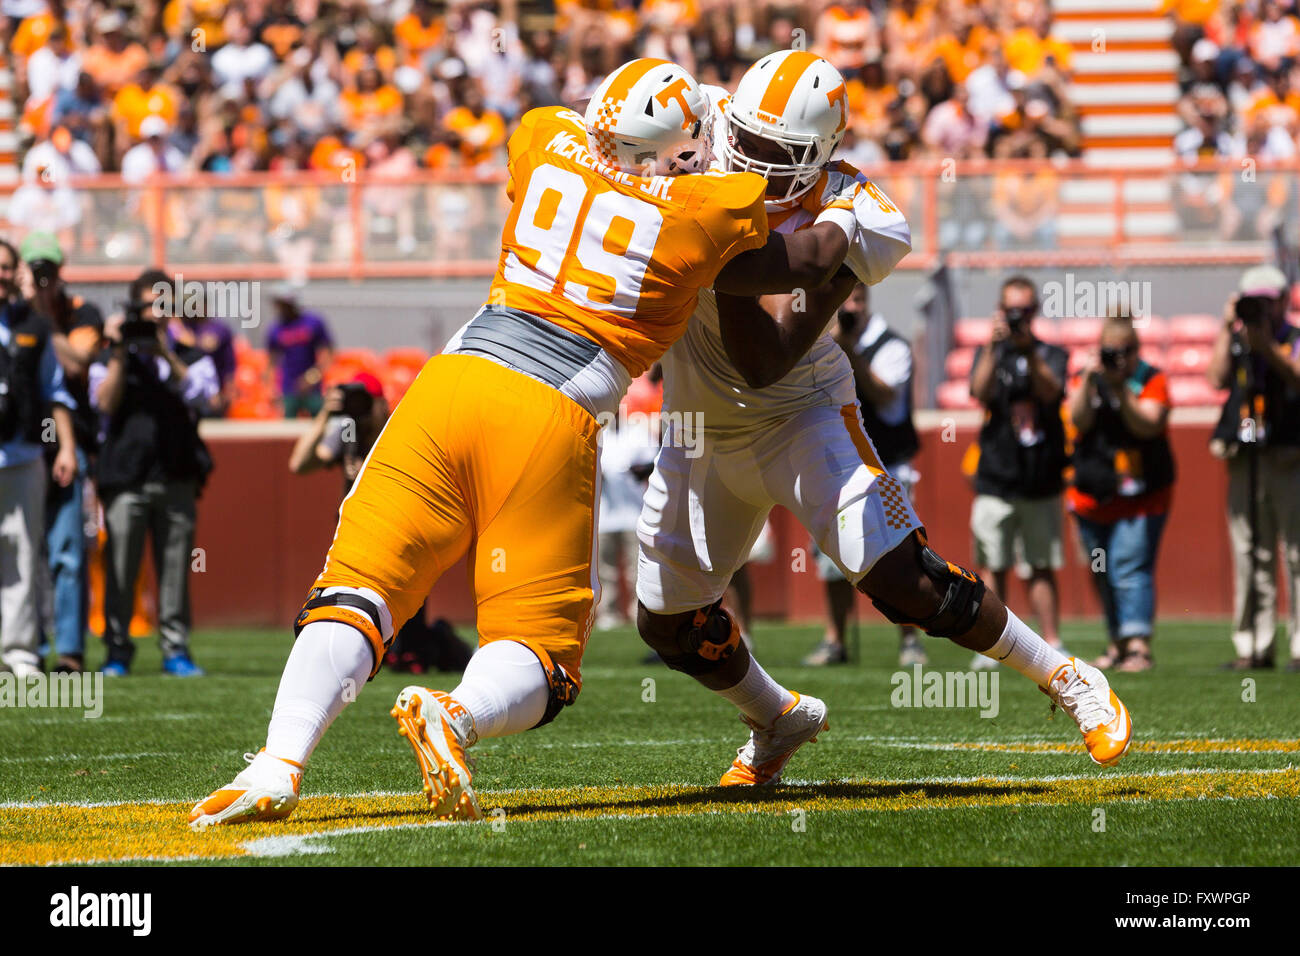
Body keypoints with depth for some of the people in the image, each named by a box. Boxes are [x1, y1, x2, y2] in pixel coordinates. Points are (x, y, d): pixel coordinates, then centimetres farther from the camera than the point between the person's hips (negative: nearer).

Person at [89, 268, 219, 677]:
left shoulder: (190, 357, 15)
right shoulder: (110, 359, 12)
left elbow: (200, 394, -5)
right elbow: (106, 402, -4)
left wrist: (165, 352, -10)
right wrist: (120, 352, -8)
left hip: (176, 477, 1)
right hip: (125, 477, -1)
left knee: (175, 566, -1)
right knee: (120, 566, -4)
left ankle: (175, 648, 5)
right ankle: (117, 650, 3)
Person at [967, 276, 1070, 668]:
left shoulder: (1052, 355, 8)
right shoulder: (989, 354, 9)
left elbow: (1050, 391, -11)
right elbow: (980, 391, -10)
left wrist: (1029, 350, -24)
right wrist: (994, 346, -21)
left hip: (1042, 484, 0)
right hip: (996, 482, 0)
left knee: (1043, 568, 3)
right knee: (993, 567, -1)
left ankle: (1052, 645, 5)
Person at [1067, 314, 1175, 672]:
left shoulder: (1151, 380, -3)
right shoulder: (1087, 378, 6)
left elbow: (1147, 425, -16)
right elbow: (1079, 420, -9)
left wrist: (1122, 389, -26)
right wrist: (1088, 382, -22)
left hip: (1142, 497, -4)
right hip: (1093, 495, 4)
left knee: (1131, 569, -17)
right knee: (1103, 576, 10)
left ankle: (1139, 646, -23)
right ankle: (1118, 642, 22)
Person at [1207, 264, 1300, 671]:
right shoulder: (1236, 341, 16)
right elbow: (1218, 379, 0)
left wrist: (1267, 345, -20)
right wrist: (1227, 329, -1)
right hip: (1244, 462, 4)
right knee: (1249, 554, 4)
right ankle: (1253, 646, 7)